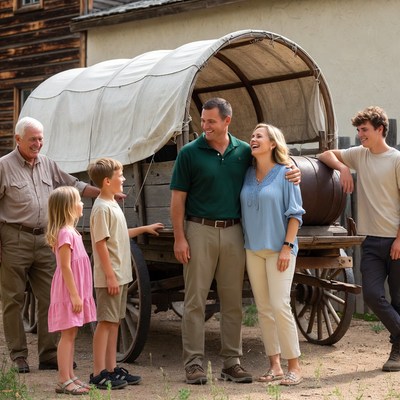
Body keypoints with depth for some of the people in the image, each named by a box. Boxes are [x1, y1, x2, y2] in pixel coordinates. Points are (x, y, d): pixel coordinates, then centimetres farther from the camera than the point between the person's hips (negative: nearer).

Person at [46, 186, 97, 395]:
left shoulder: (71, 232, 14)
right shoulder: (65, 233, -18)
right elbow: (65, 267, -21)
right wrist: (74, 295, -21)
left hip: (76, 291, 10)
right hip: (69, 292, -10)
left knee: (71, 334, 12)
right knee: (67, 335, -7)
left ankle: (70, 376, 17)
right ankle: (64, 381, -4)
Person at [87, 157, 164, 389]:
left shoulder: (113, 205, 15)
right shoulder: (102, 208, -15)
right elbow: (101, 243, -19)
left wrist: (144, 229, 27)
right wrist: (110, 275, -21)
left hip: (121, 275, 10)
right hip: (110, 277, -10)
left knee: (115, 322, 12)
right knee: (105, 322, -6)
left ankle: (112, 369, 18)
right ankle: (99, 373, -2)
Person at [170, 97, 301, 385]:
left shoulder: (244, 151, 5)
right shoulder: (190, 153, -2)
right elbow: (178, 198, -2)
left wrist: (292, 172, -3)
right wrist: (179, 238, -8)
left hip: (234, 232, 3)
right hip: (200, 231, -3)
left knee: (233, 301, 7)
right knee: (195, 300, -1)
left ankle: (232, 361, 16)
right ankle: (194, 362, 6)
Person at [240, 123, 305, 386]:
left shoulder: (285, 173, -5)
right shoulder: (248, 174, 9)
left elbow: (295, 214, -5)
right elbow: (243, 210, 13)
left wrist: (287, 246, -12)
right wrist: (242, 245, 6)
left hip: (278, 249, -5)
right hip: (253, 249, 5)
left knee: (280, 306, -11)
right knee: (264, 309, 6)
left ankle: (294, 366, -1)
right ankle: (275, 365, 13)